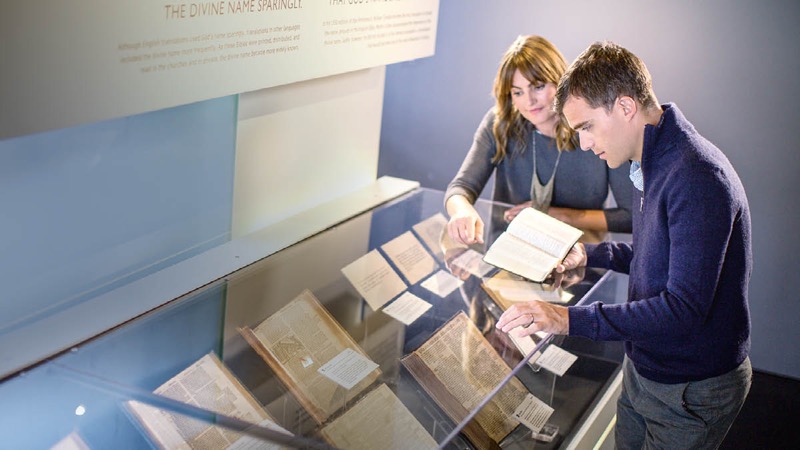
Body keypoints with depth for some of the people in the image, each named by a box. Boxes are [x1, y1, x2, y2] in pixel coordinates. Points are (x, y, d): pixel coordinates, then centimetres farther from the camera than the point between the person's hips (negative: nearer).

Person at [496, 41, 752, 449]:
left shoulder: (698, 178, -28)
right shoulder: (650, 164, 4)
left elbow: (685, 308, -32)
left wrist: (570, 319, -35)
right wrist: (588, 255, 4)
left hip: (692, 391, -8)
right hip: (643, 368, 9)